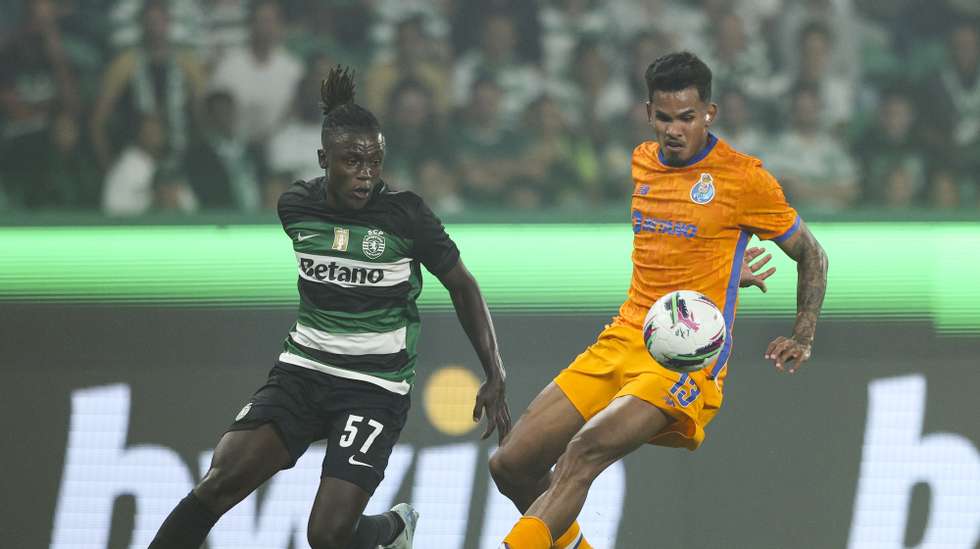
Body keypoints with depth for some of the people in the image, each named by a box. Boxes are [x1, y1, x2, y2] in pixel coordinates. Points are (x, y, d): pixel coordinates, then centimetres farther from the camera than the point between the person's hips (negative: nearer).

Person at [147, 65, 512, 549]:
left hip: (376, 388, -3)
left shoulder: (405, 215, -11)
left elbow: (463, 287, 1)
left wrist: (495, 377, -3)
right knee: (216, 486, -18)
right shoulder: (295, 207, -1)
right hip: (301, 375, 3)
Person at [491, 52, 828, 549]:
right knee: (511, 465, -2)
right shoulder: (642, 163, 13)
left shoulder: (743, 178, -4)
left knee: (585, 450, -31)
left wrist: (802, 340, -1)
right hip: (622, 340, 7)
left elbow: (811, 256, 7)